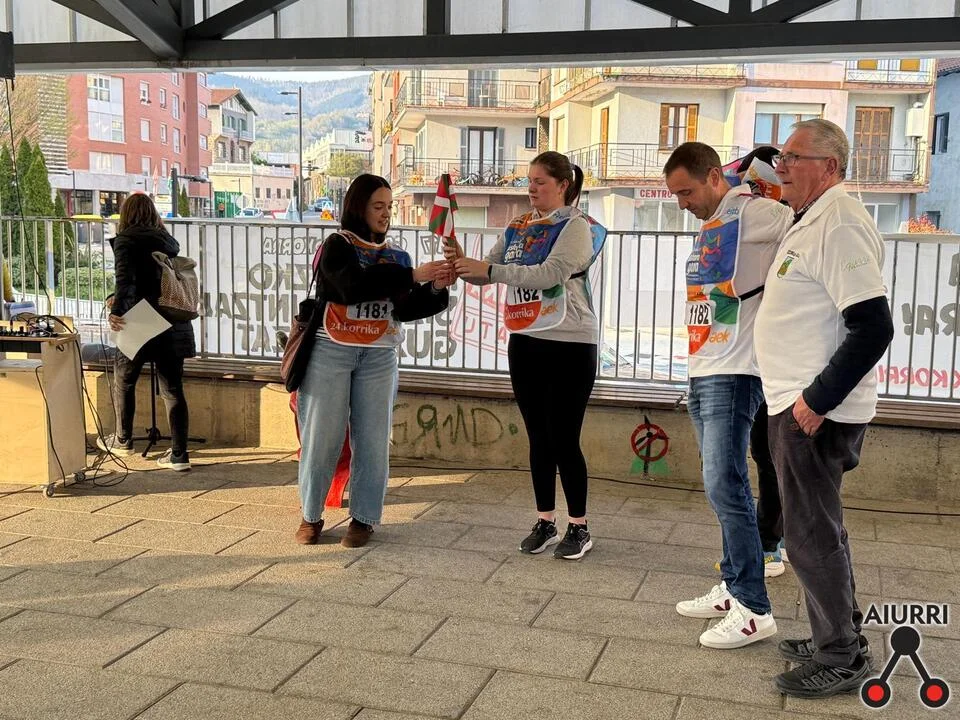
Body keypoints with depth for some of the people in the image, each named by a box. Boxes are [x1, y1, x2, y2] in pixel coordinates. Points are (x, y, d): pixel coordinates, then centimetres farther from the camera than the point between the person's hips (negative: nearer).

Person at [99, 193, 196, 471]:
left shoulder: (126, 240, -3)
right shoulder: (167, 240, 12)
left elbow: (125, 278, -19)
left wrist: (117, 310, -33)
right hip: (174, 323, 4)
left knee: (123, 379, 18)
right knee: (173, 389, 6)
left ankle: (123, 441, 30)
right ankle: (179, 454, 4)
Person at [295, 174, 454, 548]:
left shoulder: (396, 257, 10)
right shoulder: (337, 246, -3)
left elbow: (405, 310, 4)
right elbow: (352, 286, -22)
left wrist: (435, 288, -13)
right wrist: (411, 276, -24)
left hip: (379, 357, 4)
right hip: (331, 352, -3)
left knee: (372, 439, 3)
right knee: (322, 436, 1)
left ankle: (364, 517, 15)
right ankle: (311, 515, 15)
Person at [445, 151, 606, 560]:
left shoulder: (576, 227, -8)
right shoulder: (518, 228, 11)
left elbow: (549, 273, -24)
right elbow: (486, 273, 8)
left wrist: (488, 269, -26)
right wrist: (463, 262, -14)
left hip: (570, 345, -6)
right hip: (525, 342, 6)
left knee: (564, 439, -2)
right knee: (538, 437, 11)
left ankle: (579, 527, 11)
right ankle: (545, 522, 21)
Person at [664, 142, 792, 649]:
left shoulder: (752, 212, -10)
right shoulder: (711, 225, 18)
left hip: (732, 376, -9)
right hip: (702, 375, 9)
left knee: (725, 488, -9)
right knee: (723, 488, 14)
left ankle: (754, 610, -2)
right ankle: (732, 588, 24)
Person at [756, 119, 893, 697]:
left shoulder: (839, 224, -19)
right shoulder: (812, 221, 13)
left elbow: (874, 327, -24)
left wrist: (816, 401, -22)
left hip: (815, 412, -10)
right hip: (801, 405, 10)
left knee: (812, 536, 0)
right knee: (819, 529, 19)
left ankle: (840, 661, 15)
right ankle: (839, 638, 33)